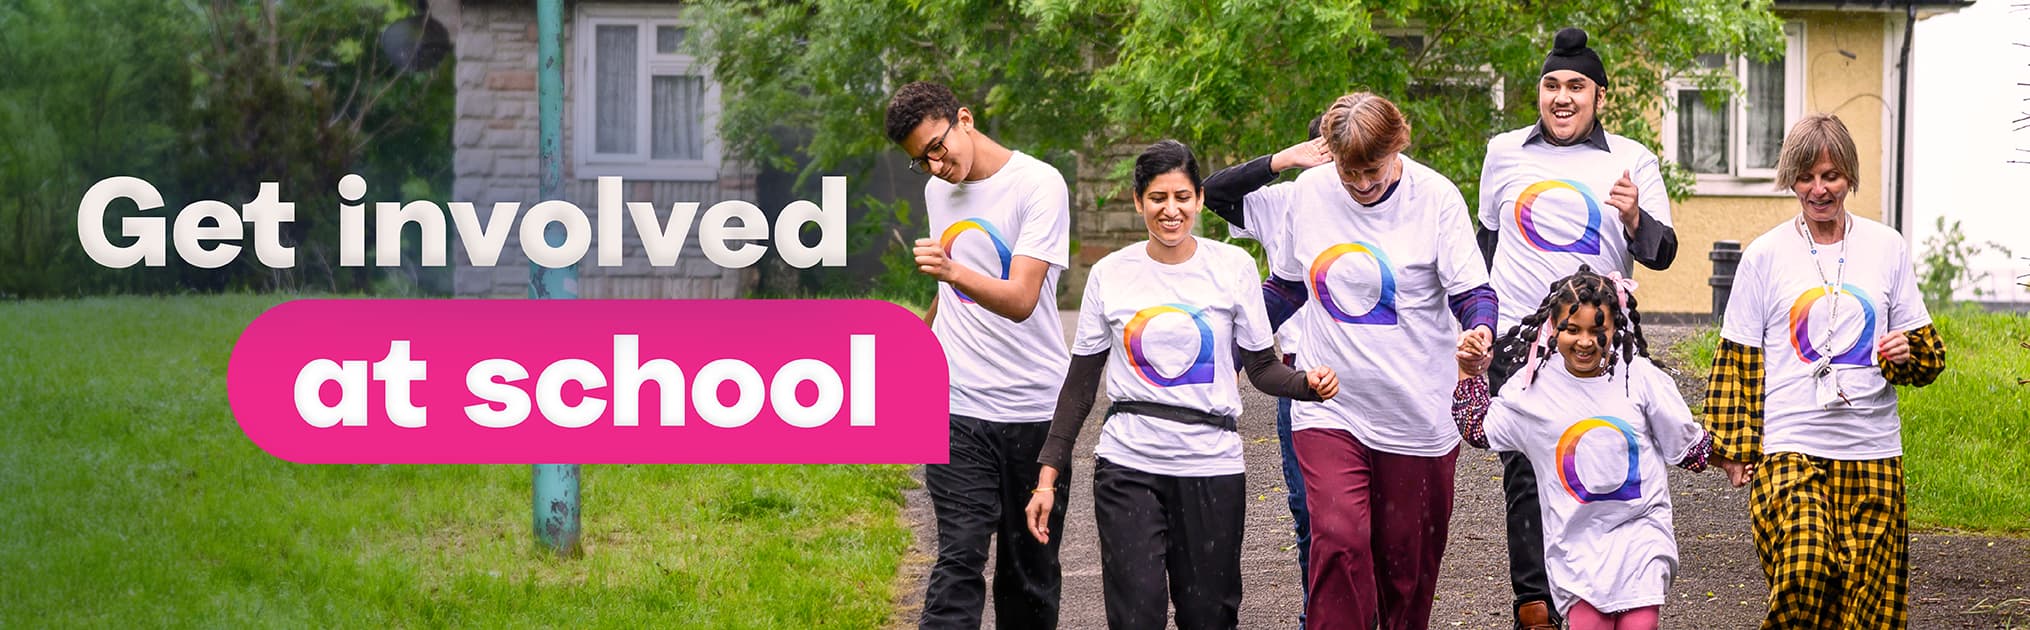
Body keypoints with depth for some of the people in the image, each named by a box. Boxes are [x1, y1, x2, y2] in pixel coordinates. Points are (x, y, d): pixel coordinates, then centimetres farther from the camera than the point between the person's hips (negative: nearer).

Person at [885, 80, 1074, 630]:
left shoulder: (1039, 186, -9)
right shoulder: (938, 191, 12)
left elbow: (1020, 300, -20)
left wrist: (952, 272, -35)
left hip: (1034, 409, -3)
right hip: (958, 407, 3)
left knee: (1029, 569, 4)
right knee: (960, 558, -10)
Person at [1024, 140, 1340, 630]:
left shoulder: (1233, 267, 3)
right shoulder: (1110, 274, 4)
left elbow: (1262, 368, 6)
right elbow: (1080, 384, 9)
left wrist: (1308, 383, -16)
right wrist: (1048, 475, 5)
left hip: (1211, 466, 0)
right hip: (1128, 465, 0)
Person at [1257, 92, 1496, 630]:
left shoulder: (1435, 197, -8)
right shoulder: (1309, 192, 1)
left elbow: (1473, 292, -10)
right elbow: (1284, 289, 16)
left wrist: (1480, 331, -32)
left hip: (1416, 416, -1)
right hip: (1328, 407, 1)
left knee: (1407, 560, 9)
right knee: (1338, 542, -18)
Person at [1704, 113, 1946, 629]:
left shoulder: (1887, 248, 9)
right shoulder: (1765, 255, 4)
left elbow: (1927, 350, 16)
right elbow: (1736, 362, 8)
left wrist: (1908, 354, -7)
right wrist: (1735, 448, 2)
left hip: (1873, 454, 2)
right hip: (1790, 452, -2)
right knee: (1802, 571, -22)